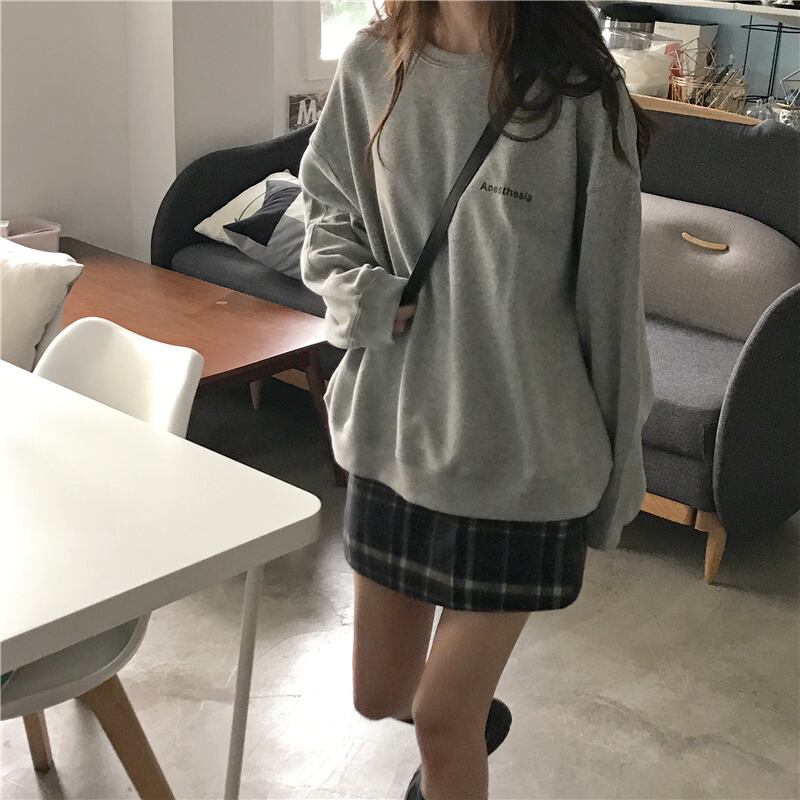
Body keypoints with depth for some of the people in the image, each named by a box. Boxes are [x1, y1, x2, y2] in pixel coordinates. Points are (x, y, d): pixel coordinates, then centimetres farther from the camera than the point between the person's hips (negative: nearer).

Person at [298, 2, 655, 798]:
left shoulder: (577, 89, -14)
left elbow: (609, 294, -8)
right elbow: (325, 209, 13)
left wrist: (616, 468, -1)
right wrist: (358, 293, -8)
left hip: (522, 453, -4)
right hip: (395, 434, 4)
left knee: (441, 719, 6)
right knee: (379, 695, 20)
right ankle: (473, 715, 53)